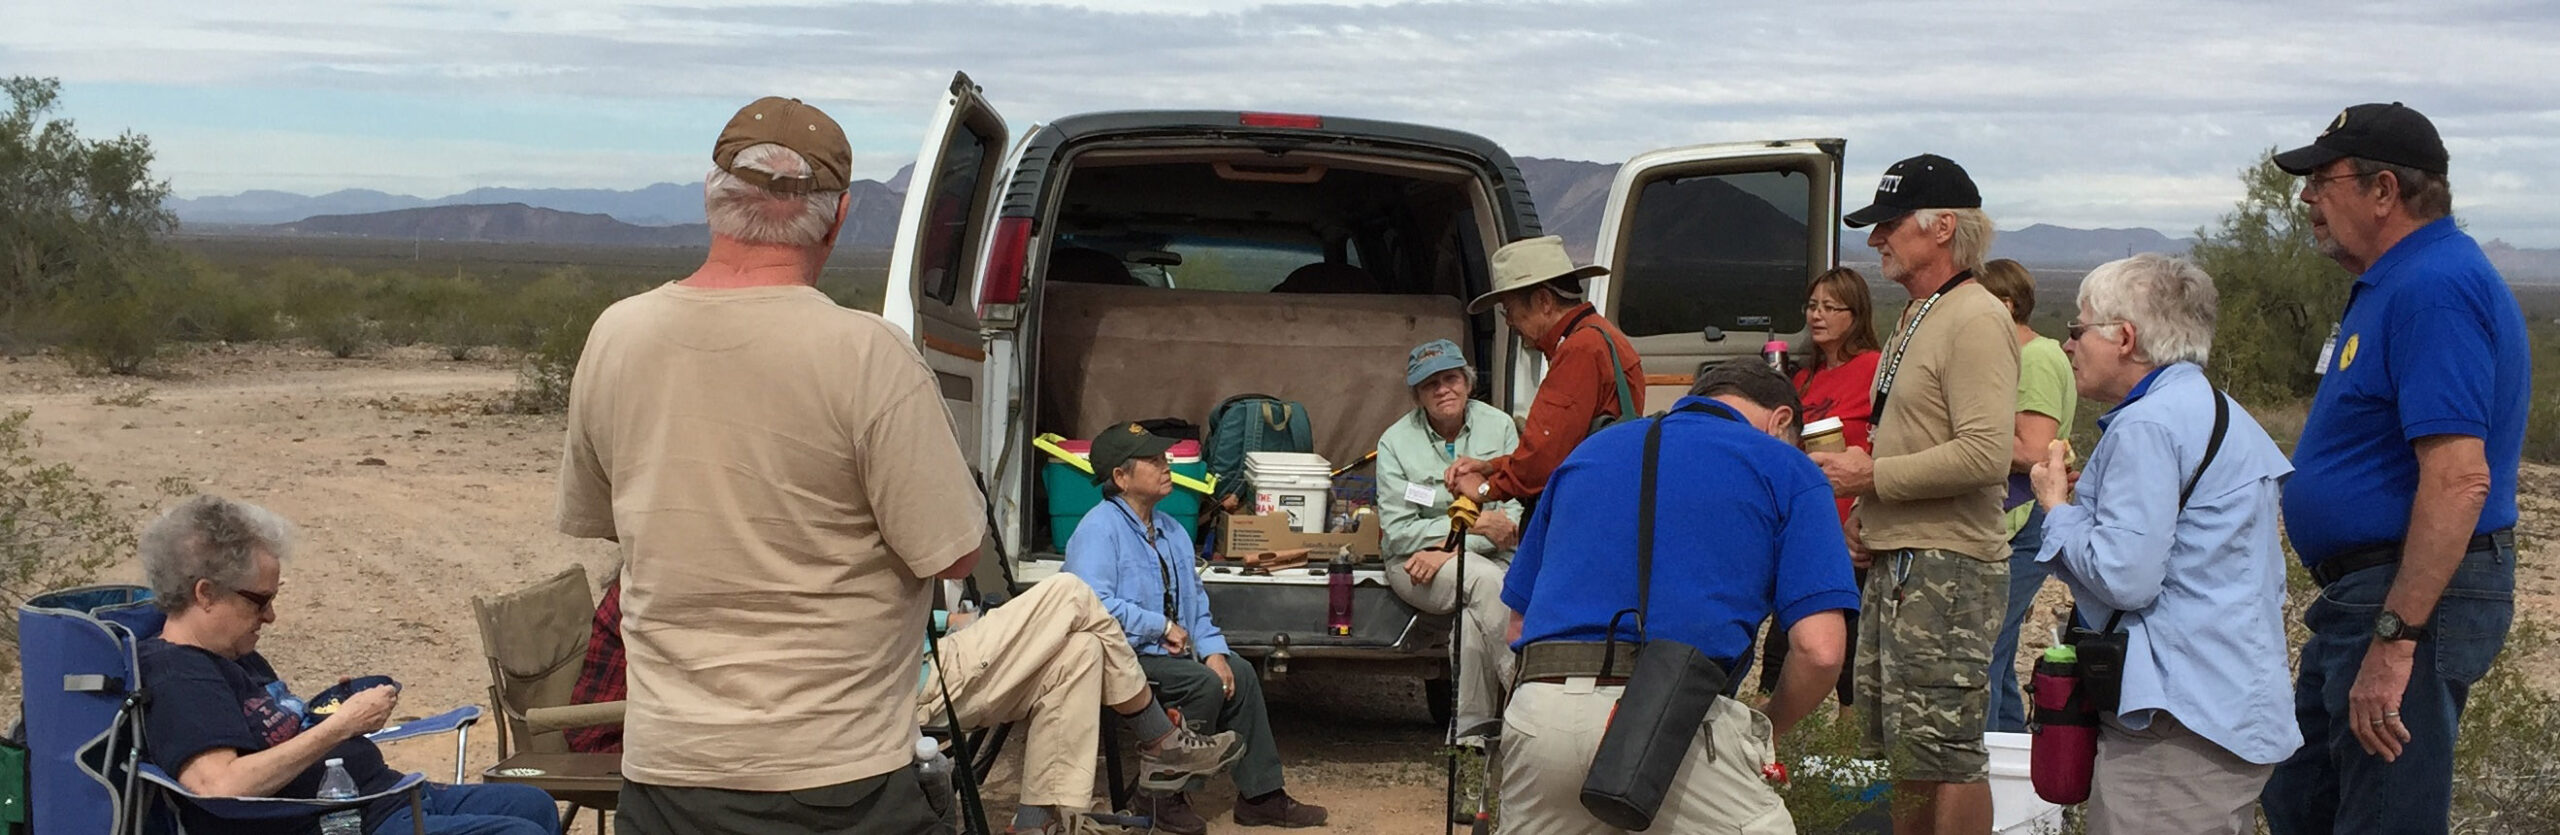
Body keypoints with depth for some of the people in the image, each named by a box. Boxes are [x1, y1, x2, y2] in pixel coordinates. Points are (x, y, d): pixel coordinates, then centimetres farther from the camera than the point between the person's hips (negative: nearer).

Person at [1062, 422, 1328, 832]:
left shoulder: (1170, 530, 15)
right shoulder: (1099, 529, -14)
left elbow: (1195, 599, 17)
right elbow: (1094, 604, -28)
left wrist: (1213, 651, -2)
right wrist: (1164, 627, -19)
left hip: (1167, 651, 9)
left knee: (1239, 673, -5)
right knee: (1204, 684, -24)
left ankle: (1261, 794, 3)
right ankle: (1161, 795, -10)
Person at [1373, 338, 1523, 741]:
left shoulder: (1499, 426, 1)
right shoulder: (1396, 442, -2)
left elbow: (1516, 513, -6)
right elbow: (1399, 533, -7)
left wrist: (1452, 549, -18)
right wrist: (1473, 524, -16)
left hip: (1490, 556, 1)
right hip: (1416, 563, -1)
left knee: (1475, 620, -32)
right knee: (1486, 581, -33)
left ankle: (1471, 731, -20)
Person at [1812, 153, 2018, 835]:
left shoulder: (1975, 320, -15)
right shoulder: (1919, 316, 17)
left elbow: (1984, 455, -24)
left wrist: (1872, 476, -16)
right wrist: (1870, 522, 13)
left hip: (1947, 570, -10)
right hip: (1898, 562, 10)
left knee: (1945, 752, -6)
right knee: (1901, 746, 17)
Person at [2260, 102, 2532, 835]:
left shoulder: (2435, 288, -19)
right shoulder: (2393, 283, 15)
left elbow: (2459, 479, -27)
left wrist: (2396, 637, -29)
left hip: (2416, 598, -11)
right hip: (2364, 597, 11)